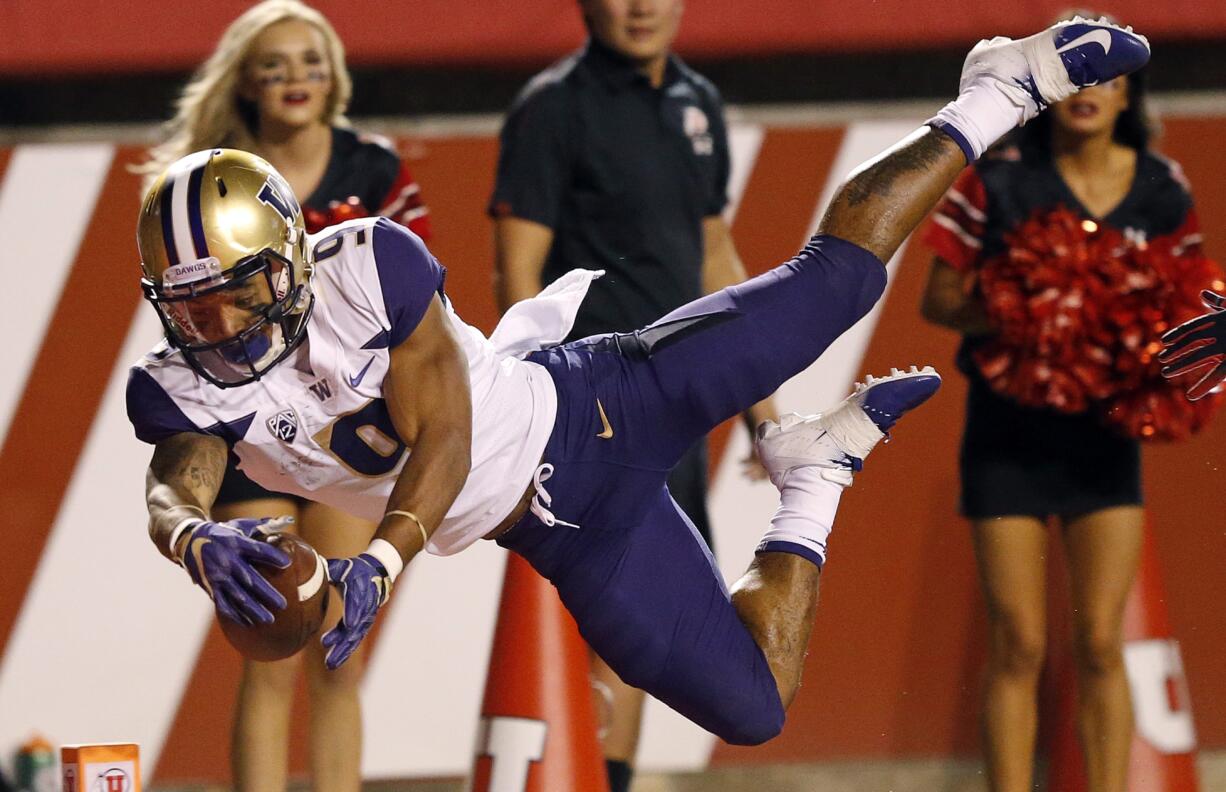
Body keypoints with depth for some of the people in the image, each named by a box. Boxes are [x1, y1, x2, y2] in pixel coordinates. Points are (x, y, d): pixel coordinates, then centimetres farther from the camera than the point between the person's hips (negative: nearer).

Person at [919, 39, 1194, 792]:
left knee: (1100, 643, -2)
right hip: (1009, 425, -2)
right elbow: (940, 298, -2)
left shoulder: (1162, 190, 1)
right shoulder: (997, 180, -6)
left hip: (1104, 427, 2)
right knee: (1020, 645, -2)